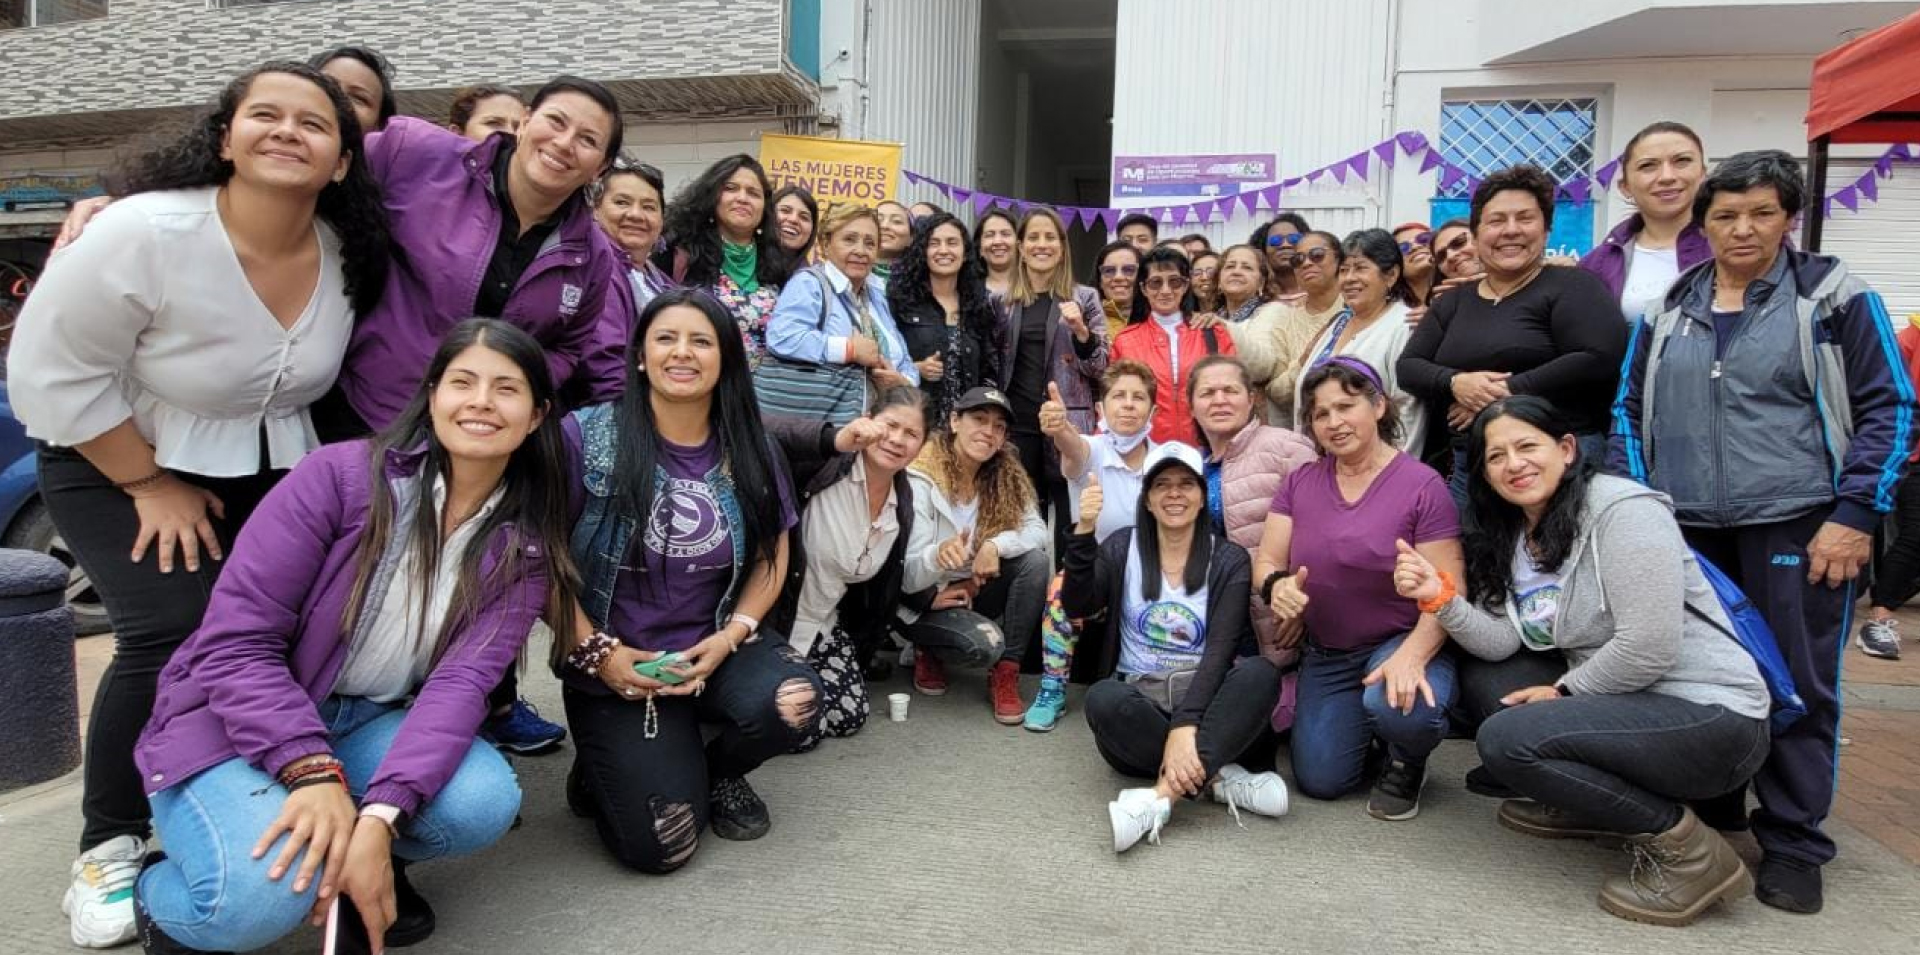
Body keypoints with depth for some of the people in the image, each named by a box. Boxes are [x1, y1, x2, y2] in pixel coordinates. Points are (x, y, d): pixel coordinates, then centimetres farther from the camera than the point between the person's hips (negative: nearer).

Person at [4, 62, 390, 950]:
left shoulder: (348, 252, -12)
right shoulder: (145, 232, -26)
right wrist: (151, 486, -16)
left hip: (269, 468, 5)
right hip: (115, 458, -4)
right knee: (174, 634, -20)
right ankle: (111, 845, 2)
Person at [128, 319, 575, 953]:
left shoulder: (524, 544, -5)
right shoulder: (343, 474, -15)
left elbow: (462, 680, -16)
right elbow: (235, 644, -17)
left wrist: (379, 815, -30)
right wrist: (315, 775, -29)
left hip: (370, 725, 3)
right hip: (236, 721, -3)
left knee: (483, 804, -27)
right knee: (262, 897, -30)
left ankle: (366, 854, 6)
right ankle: (162, 895, 7)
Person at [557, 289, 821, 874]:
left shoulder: (749, 449, 1)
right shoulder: (588, 435, -10)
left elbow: (772, 555, 6)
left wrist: (732, 635, -9)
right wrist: (596, 651, -12)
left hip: (712, 648, 3)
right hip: (615, 664, -3)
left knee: (794, 702, -29)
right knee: (660, 844, -16)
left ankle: (716, 771, 8)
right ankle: (606, 768, 21)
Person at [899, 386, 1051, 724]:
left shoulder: (1006, 475, -5)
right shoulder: (920, 480, -21)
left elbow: (1038, 532, -11)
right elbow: (907, 575, -24)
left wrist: (996, 544, -30)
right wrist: (938, 555, -47)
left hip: (974, 591, 6)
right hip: (925, 602, -5)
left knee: (1035, 559, -20)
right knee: (985, 643, -31)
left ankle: (1006, 675, -10)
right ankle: (928, 651, 4)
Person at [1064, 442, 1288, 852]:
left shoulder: (1229, 560, 0)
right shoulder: (1123, 547, 5)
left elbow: (1220, 649, -13)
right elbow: (1078, 606, -10)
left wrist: (1185, 725, -28)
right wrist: (1083, 531, -24)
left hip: (1202, 697, 0)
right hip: (1138, 700, 0)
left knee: (1262, 672, -31)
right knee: (1101, 698, -34)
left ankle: (1159, 796, -40)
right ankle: (1217, 777, -26)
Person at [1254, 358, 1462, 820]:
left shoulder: (1421, 485, -13)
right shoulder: (1300, 482, 2)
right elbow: (1266, 562, -1)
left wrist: (1412, 655, -32)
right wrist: (1277, 586, -26)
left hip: (1402, 643, -4)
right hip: (1326, 653, 4)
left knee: (1398, 706, -37)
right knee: (1320, 781, -4)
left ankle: (1407, 764, 1)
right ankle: (1360, 723, 30)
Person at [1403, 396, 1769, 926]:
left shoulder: (1623, 511, -16)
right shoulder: (1514, 538, 9)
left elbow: (1649, 649, -23)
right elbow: (1503, 643, 0)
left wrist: (1564, 692, -11)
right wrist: (1440, 595, -14)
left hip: (1711, 718, -9)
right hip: (1625, 704, 9)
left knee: (1506, 738, -22)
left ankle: (1686, 848, -9)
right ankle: (1583, 805, 18)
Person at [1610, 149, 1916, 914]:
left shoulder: (1835, 296, 1)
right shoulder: (1668, 309, 10)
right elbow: (1629, 409, 13)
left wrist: (1855, 515, -10)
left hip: (1798, 526, -3)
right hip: (1685, 529, 3)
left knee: (1797, 684, 2)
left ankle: (1793, 843, 15)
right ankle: (1708, 821, 26)